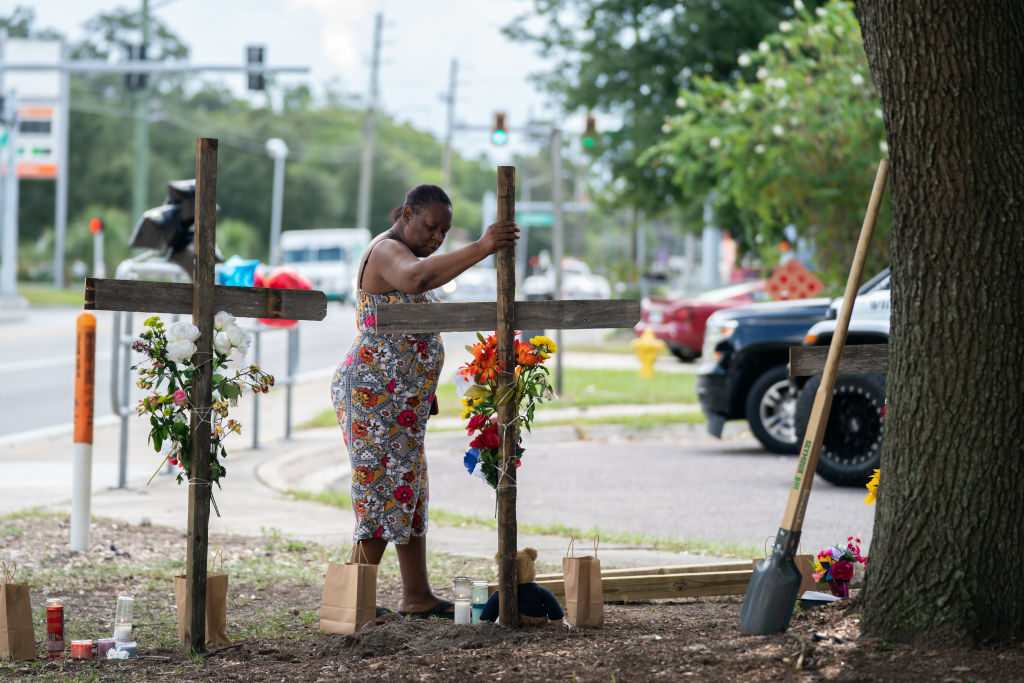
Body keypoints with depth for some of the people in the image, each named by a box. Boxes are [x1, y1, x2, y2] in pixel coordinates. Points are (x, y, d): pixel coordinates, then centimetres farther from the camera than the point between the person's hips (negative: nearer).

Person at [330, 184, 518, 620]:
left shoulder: (404, 254, 20)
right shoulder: (388, 251, -14)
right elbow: (417, 278, -39)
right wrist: (481, 248, -44)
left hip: (404, 399, 11)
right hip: (374, 392, -11)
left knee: (410, 491, 12)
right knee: (383, 489, -10)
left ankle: (417, 596, 17)